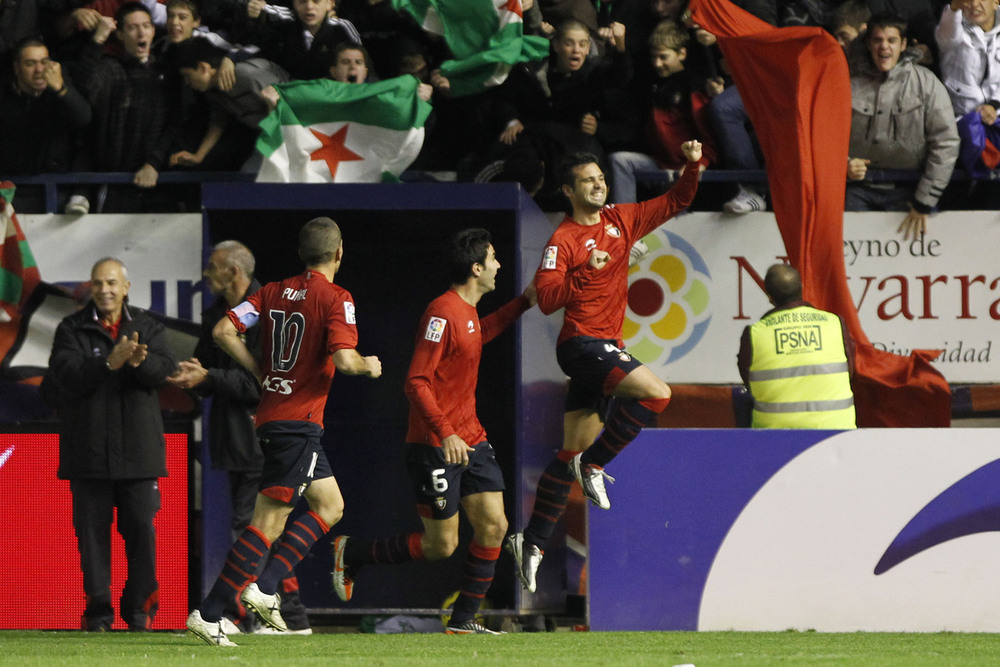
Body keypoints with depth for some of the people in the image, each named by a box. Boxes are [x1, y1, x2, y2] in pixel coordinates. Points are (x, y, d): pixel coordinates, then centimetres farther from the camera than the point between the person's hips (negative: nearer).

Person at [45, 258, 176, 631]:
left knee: (142, 529, -1)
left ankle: (140, 608, 10)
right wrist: (109, 363, -26)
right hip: (88, 452, -1)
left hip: (138, 447, 1)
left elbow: (163, 370, -8)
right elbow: (67, 377, -11)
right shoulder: (72, 330, 3)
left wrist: (140, 362, -30)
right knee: (92, 531, 0)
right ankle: (98, 611, 7)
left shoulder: (147, 328, 8)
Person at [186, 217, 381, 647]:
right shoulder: (335, 299, -9)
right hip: (298, 422, -8)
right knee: (269, 522, -8)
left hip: (272, 414, 8)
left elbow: (224, 331, 2)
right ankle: (208, 614, -13)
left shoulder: (274, 292, 10)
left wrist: (261, 372, 10)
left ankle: (265, 587, 8)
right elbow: (344, 359, -20)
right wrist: (368, 366, 1)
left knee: (330, 506, 18)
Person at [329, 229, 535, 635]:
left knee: (493, 526, -2)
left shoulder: (467, 311, 10)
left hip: (470, 439, 9)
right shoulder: (442, 313, -19)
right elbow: (416, 382, -22)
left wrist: (522, 303, 31)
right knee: (441, 546, -3)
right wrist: (445, 433, -30)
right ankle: (350, 554, 16)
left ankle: (463, 621, 7)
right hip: (434, 445, -9)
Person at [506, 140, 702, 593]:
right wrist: (585, 270, -25)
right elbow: (546, 299, -16)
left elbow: (675, 202, 20)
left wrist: (693, 166, 4)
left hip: (607, 347, 7)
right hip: (582, 345, -7)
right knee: (656, 393, -24)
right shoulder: (563, 240, -9)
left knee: (573, 451, 7)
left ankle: (531, 542, 11)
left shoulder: (622, 221, 11)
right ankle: (594, 465, -11)